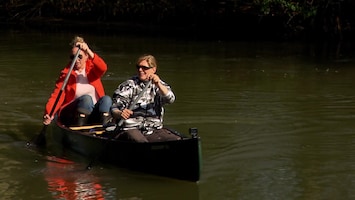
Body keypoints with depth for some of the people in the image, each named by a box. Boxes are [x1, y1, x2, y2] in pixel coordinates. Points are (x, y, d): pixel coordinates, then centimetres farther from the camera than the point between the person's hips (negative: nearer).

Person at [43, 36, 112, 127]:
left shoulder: (92, 68, 8)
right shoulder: (66, 74, 1)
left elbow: (103, 68, -17)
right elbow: (56, 96, -9)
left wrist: (89, 51, -32)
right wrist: (48, 114, -28)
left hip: (94, 113, 2)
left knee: (107, 99, -25)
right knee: (86, 98, -30)